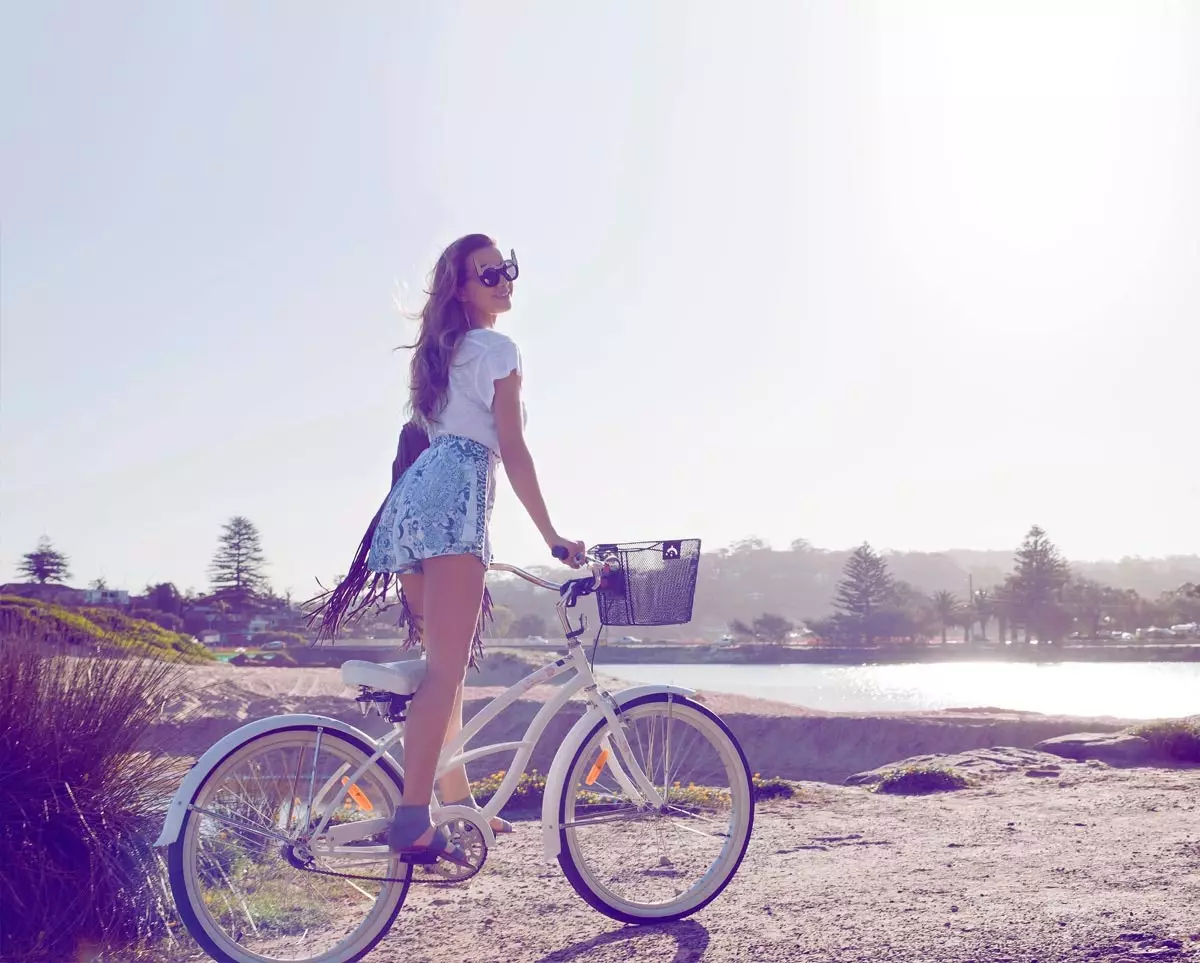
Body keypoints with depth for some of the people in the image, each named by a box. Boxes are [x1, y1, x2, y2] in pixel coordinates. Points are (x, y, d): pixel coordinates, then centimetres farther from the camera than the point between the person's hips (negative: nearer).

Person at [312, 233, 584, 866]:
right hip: (453, 498, -9)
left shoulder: (436, 352, 28)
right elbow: (512, 451, -3)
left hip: (410, 499, 9)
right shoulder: (498, 350, 3)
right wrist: (553, 538, -2)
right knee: (447, 668, -15)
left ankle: (456, 799, 23)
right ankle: (413, 820, -23)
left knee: (444, 663, 15)